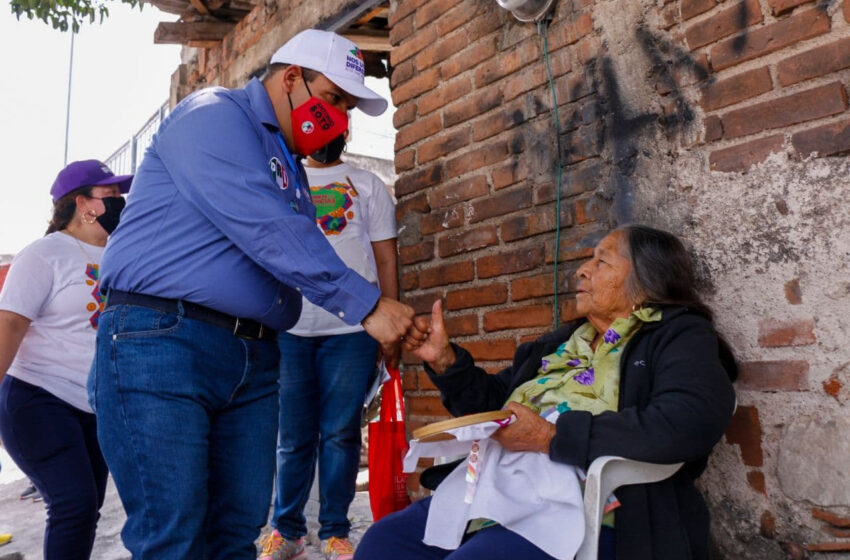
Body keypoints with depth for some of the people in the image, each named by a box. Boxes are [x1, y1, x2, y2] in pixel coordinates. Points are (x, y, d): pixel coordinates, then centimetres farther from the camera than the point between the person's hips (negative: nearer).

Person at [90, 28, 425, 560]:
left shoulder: (290, 166, 22)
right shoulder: (215, 114, -6)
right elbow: (266, 230, -19)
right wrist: (367, 303, -20)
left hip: (255, 358, 8)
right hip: (161, 341, -8)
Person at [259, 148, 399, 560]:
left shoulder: (368, 186, 12)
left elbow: (386, 262, 8)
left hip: (352, 329, -1)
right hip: (289, 328, 1)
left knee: (340, 435, 3)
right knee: (293, 438, 6)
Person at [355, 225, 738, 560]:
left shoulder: (678, 336, -1)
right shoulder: (562, 342, 21)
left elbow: (690, 423, -22)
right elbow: (492, 402, 27)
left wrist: (549, 436, -20)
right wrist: (445, 360, 8)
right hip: (497, 493, 7)